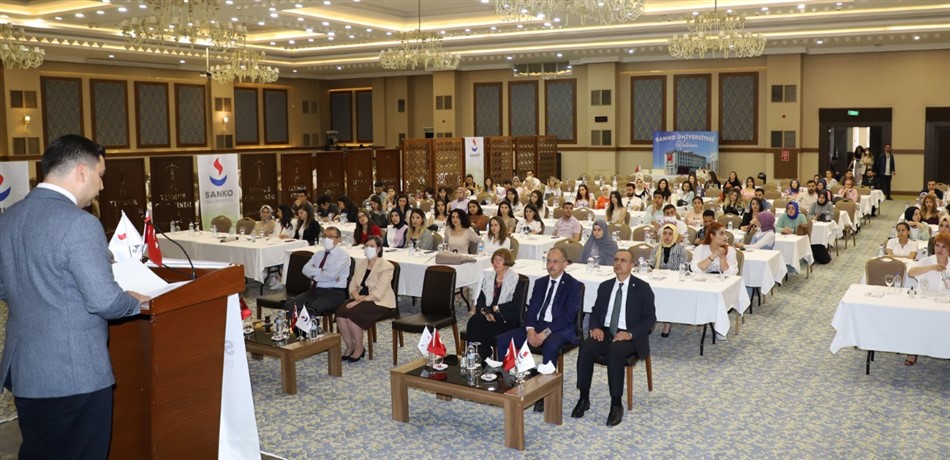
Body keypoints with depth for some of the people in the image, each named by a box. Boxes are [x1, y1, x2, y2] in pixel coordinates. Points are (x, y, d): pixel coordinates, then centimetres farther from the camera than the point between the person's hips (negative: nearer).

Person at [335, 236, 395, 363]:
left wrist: (361, 301, -25)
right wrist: (357, 296, -11)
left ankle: (359, 347, -8)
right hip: (360, 298, 6)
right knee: (340, 312, -22)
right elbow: (353, 284, 10)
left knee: (351, 314, -29)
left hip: (378, 302, -6)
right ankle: (350, 346, -5)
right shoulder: (360, 263, 14)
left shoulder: (386, 266, -8)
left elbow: (378, 292, -18)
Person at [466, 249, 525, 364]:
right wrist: (485, 311, -10)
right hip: (489, 316, 5)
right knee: (474, 321, -29)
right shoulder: (488, 278, 16)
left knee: (480, 328, -31)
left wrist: (494, 308, -11)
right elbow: (480, 301, 10)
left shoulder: (516, 280, -2)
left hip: (506, 319, -5)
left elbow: (515, 306, -11)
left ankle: (482, 359, -18)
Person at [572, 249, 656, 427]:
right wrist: (595, 327, -7)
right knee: (586, 348, -27)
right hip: (605, 332, 4)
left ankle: (616, 404, -27)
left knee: (615, 351, -36)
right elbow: (595, 311, 16)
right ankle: (584, 398, -18)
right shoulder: (605, 286, 14)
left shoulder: (642, 288, 0)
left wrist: (630, 334, -19)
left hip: (629, 337, -4)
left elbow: (650, 318, -4)